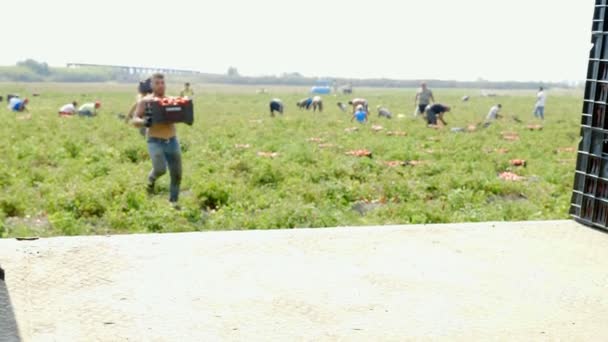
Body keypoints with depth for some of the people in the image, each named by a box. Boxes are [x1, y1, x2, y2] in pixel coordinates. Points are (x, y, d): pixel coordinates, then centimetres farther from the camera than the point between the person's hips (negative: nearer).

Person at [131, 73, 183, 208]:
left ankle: (173, 201, 20)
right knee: (160, 169, -22)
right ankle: (151, 179, 13)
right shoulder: (145, 101, 0)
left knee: (176, 174, 4)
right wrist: (143, 122, -24)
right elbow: (134, 120, -2)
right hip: (155, 142, -4)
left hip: (172, 141, 4)